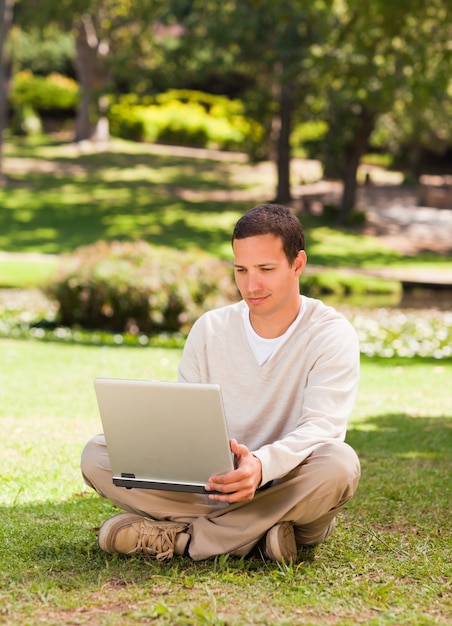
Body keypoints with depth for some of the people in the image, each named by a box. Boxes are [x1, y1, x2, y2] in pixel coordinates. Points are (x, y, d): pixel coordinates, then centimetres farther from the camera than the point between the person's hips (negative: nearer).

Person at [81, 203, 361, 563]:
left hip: (287, 494, -3)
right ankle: (255, 535, -26)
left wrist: (263, 465, -41)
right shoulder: (209, 330, 8)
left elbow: (321, 426, -20)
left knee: (339, 463, -37)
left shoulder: (331, 334, -6)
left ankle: (179, 537, -27)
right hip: (209, 490, 3)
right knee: (97, 454, -13)